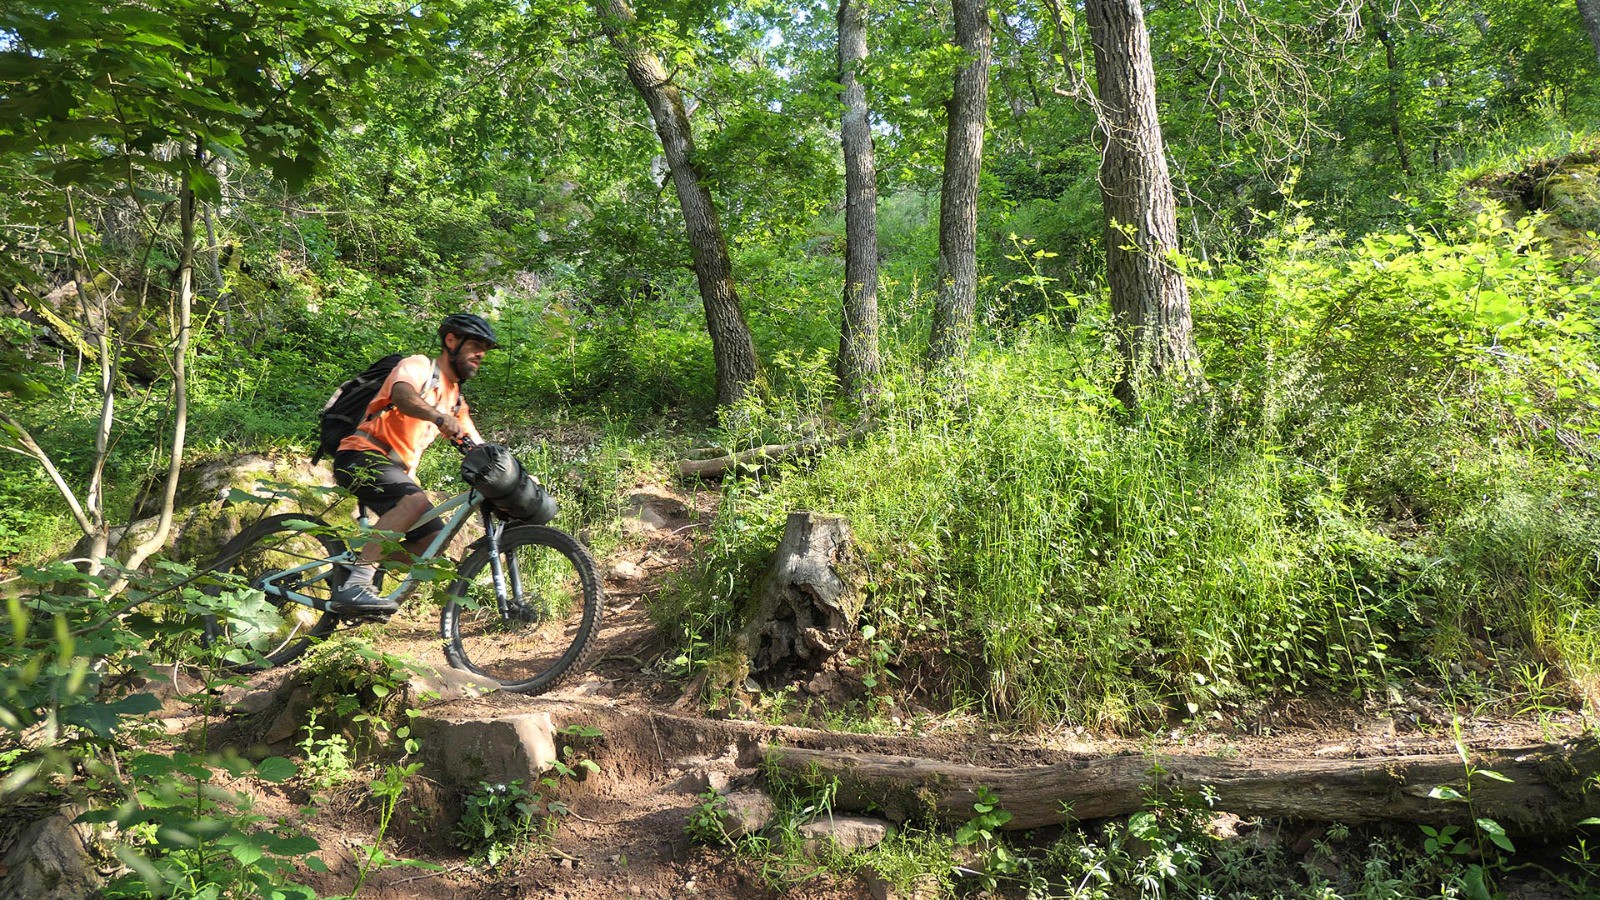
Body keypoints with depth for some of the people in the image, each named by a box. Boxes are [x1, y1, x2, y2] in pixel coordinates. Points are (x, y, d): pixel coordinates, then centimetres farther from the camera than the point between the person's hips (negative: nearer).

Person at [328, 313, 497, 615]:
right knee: (415, 500, -35)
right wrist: (440, 418, -47)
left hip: (398, 470, 9)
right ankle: (353, 586, -40)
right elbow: (401, 393, -27)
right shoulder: (419, 365, -3)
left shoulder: (456, 400, 21)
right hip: (362, 455, -8)